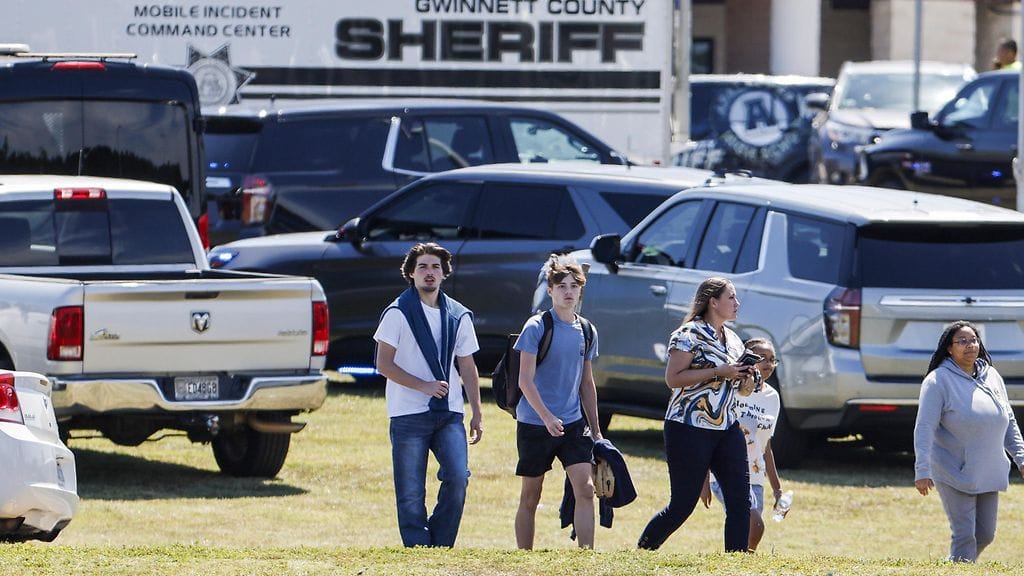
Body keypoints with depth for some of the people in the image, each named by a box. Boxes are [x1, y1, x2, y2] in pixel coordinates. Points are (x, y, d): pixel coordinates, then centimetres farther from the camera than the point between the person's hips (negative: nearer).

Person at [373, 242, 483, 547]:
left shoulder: (459, 316, 12)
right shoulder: (398, 313, -1)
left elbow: (467, 368, 16)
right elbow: (384, 364, -5)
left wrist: (476, 414, 11)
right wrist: (424, 386, -15)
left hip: (449, 414, 3)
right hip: (409, 416, -3)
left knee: (458, 477, -14)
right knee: (411, 495, -3)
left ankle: (440, 546, -1)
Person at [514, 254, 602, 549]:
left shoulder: (586, 332, 8)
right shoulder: (537, 328, -8)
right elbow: (525, 380, -13)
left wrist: (596, 430, 17)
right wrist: (546, 417, -24)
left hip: (573, 424, 4)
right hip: (534, 424, -4)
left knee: (585, 489, -10)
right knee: (530, 496, 5)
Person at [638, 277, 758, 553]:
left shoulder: (733, 339, 15)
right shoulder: (689, 335, -9)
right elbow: (673, 378, -19)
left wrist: (748, 382, 2)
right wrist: (719, 372, -20)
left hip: (727, 430, 7)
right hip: (689, 429, -7)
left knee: (740, 501, -3)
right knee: (682, 505, -3)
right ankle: (641, 552, 14)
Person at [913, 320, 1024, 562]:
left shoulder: (992, 377, 8)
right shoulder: (938, 381, -11)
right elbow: (924, 428, -16)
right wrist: (923, 471, -23)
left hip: (988, 474, 6)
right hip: (954, 474, -6)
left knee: (986, 534, 10)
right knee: (964, 535, -9)